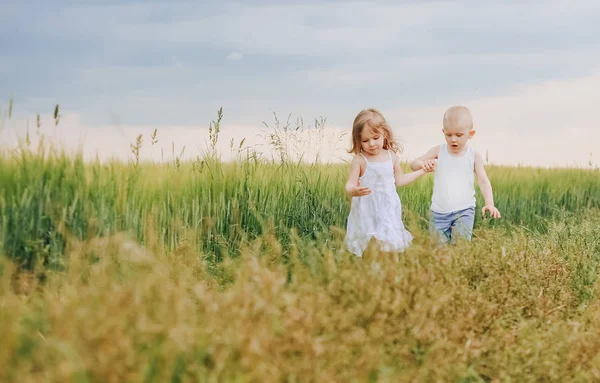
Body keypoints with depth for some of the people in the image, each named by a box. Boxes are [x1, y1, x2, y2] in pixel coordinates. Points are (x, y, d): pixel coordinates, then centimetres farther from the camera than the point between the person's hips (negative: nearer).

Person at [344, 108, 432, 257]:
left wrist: (422, 170, 21)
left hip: (388, 210, 3)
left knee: (390, 247, 1)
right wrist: (353, 191, -37)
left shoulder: (391, 156, 4)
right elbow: (350, 184, -13)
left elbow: (400, 180, 18)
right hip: (367, 211, -3)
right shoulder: (359, 159, -8)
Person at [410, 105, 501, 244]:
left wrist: (490, 203, -26)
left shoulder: (474, 157, -3)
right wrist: (423, 164, -25)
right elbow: (413, 164, 1)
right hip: (439, 212, 2)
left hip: (464, 211, -2)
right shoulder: (438, 151, 0)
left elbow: (483, 181, -8)